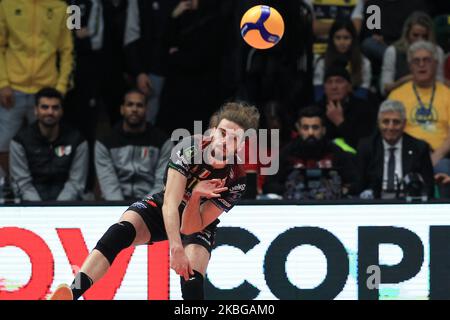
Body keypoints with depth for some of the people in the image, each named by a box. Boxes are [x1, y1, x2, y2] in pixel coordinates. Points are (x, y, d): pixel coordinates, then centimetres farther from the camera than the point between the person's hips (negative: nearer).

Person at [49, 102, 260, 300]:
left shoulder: (235, 182, -26)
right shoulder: (190, 148, -29)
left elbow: (189, 228, -26)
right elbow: (169, 204, -36)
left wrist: (196, 197, -43)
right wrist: (176, 248, -49)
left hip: (197, 224, 0)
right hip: (160, 209, 0)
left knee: (192, 283, -27)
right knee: (120, 232, -31)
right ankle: (72, 294, -44)